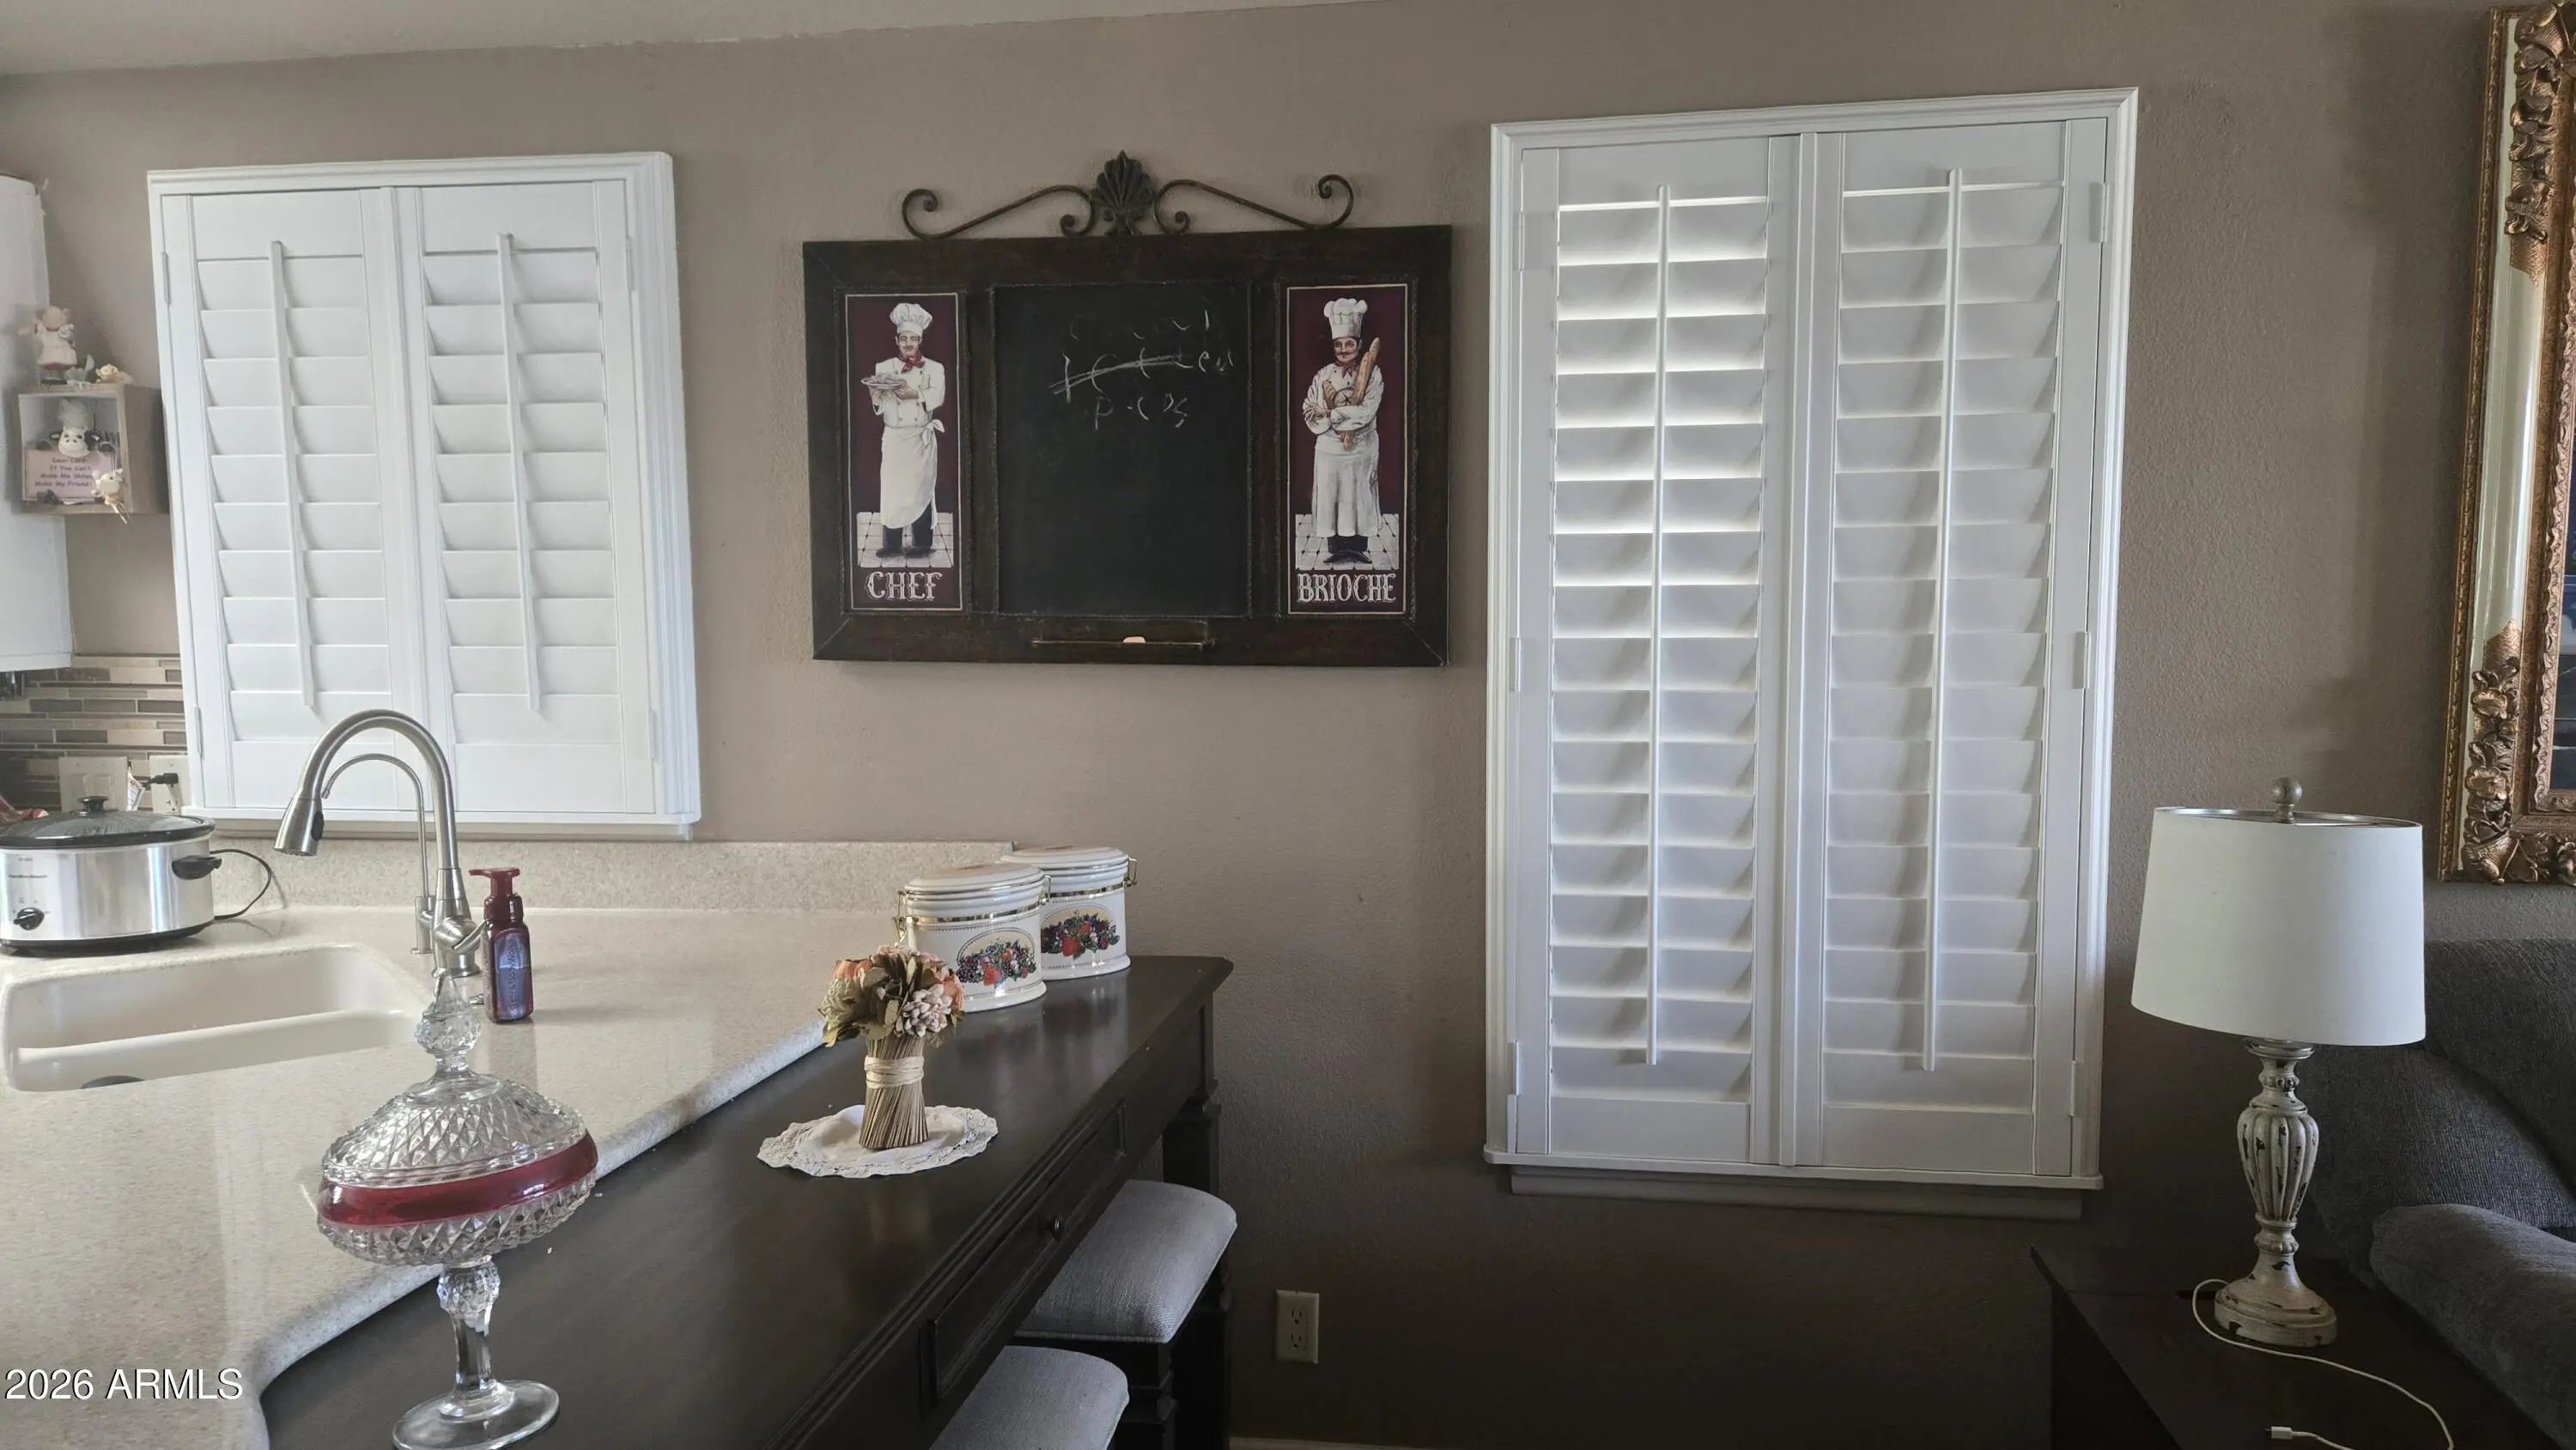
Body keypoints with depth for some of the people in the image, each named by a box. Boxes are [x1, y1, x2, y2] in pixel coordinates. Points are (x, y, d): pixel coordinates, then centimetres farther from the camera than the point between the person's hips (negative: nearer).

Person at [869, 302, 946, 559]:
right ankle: (892, 545, 7)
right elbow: (880, 407, -1)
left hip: (921, 439, -1)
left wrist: (916, 395, -30)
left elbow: (938, 396, -13)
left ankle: (921, 545, 7)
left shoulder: (933, 368, 4)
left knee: (920, 489, -1)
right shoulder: (884, 368, 7)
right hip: (894, 438, 1)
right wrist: (875, 398, -24)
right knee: (891, 489, -1)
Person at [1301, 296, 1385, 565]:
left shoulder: (1372, 374, -3)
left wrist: (1331, 414, -15)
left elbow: (1367, 411, -14)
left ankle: (1358, 548, 13)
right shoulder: (1323, 375, 4)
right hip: (1329, 449, 2)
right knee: (1330, 497, 3)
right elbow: (1310, 413, -3)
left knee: (1359, 497, 4)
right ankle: (1335, 548, 10)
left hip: (1362, 449, -1)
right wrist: (1346, 424, -16)